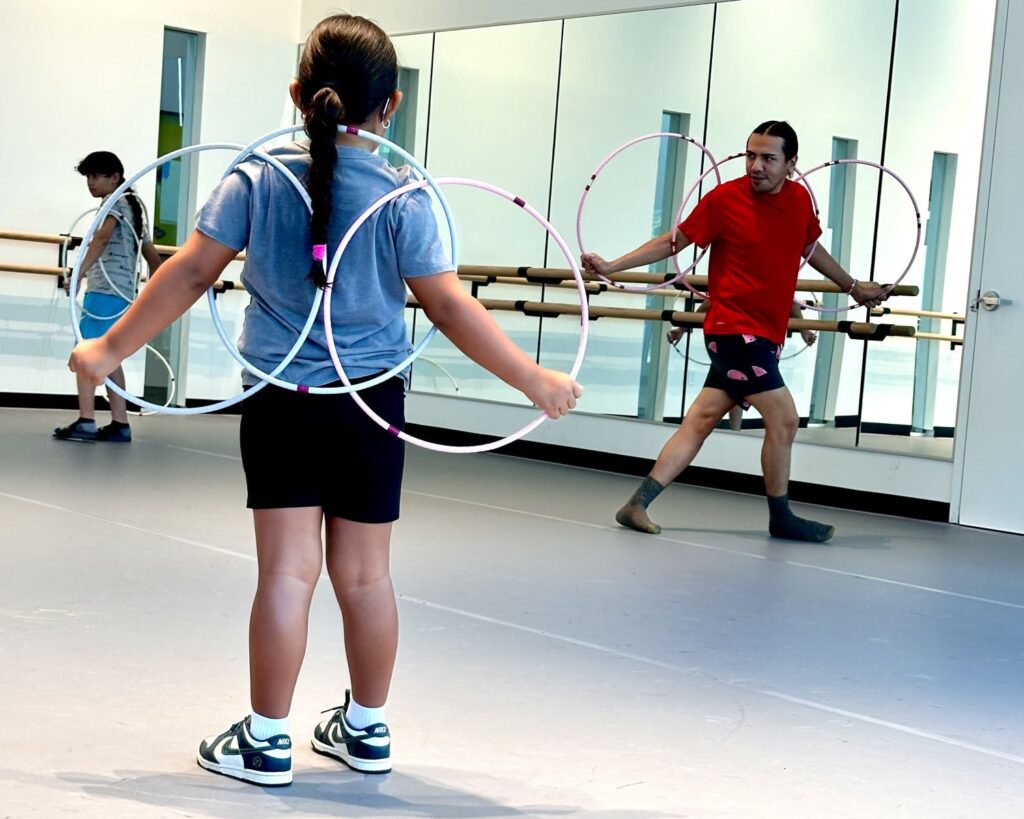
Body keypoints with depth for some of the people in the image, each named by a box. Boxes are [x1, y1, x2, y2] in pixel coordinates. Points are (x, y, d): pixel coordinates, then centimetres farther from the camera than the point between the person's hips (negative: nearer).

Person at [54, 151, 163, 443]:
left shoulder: (115, 203, -4)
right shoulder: (132, 207, 24)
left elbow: (101, 239, -24)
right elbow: (153, 257, 28)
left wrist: (78, 274, -33)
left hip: (105, 289, -10)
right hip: (122, 291, 10)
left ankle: (85, 421, -20)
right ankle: (120, 424, 10)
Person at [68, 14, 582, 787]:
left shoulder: (256, 179, -6)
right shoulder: (402, 195, -9)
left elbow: (190, 275, -4)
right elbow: (451, 306, -10)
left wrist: (110, 349, 6)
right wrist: (535, 380, -2)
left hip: (280, 402, 0)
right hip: (371, 404, 0)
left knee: (287, 571, 3)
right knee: (365, 574, 11)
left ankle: (266, 740, 11)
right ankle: (366, 728, 26)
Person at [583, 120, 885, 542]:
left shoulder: (799, 200, 8)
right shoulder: (724, 198, -8)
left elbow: (812, 248, 27)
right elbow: (674, 241, -1)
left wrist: (853, 287, 37)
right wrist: (610, 266, -6)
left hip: (764, 335, 6)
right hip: (736, 329, -6)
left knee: (700, 422, 4)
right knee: (783, 418, -6)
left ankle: (638, 504, 6)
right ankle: (781, 519, 11)